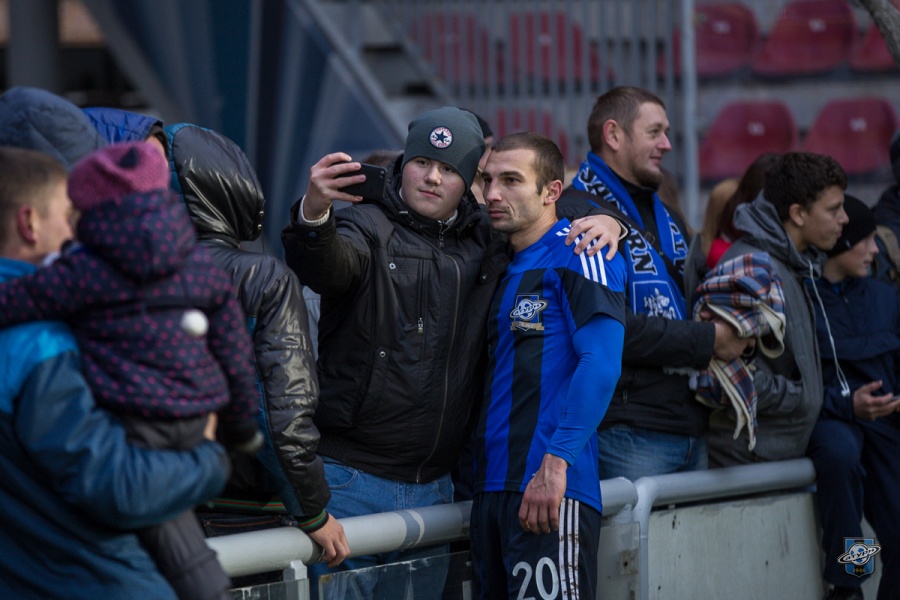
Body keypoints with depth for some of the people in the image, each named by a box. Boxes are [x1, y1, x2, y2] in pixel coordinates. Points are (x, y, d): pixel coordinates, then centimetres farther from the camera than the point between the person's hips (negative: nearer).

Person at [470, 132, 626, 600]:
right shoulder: (504, 270, 21)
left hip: (551, 490, -8)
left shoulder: (577, 251, -4)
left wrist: (556, 462, -21)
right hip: (491, 487, 8)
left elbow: (601, 362, -15)